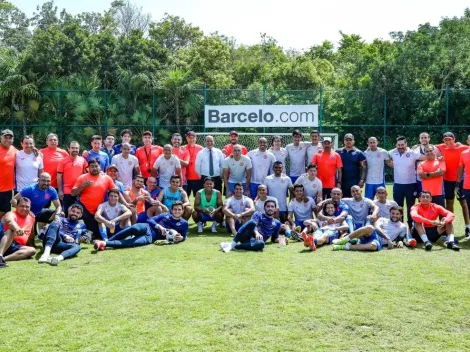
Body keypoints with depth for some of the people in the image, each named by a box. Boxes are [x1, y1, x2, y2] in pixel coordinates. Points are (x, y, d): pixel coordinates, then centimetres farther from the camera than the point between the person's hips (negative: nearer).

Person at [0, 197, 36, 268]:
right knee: (11, 230, -33)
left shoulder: (31, 218, 18)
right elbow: (10, 221, -32)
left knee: (32, 250, -21)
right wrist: (17, 229, -53)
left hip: (16, 246, 6)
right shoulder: (11, 214, -4)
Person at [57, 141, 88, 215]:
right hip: (67, 191, -2)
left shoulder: (82, 160, 5)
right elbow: (59, 176, -1)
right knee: (67, 212, 5)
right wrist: (60, 191, -5)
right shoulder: (63, 161, -1)